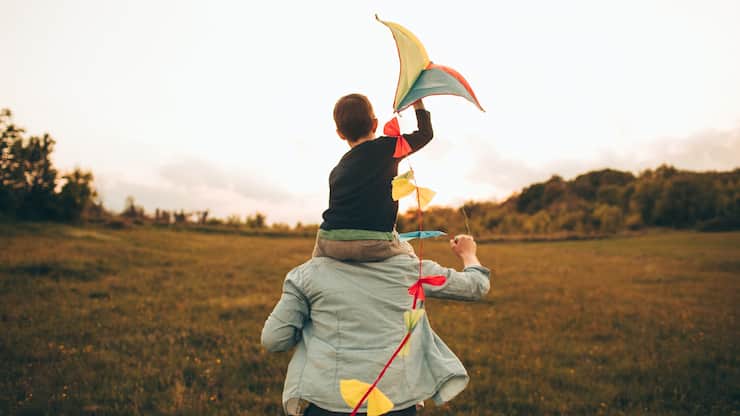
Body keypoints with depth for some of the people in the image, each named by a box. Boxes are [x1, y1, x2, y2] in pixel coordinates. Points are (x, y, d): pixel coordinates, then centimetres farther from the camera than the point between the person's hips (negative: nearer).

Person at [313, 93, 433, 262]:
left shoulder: (336, 171, 16)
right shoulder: (387, 148, 5)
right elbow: (425, 133, 17)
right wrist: (419, 105, 32)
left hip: (330, 243, 3)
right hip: (374, 245, -2)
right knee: (407, 252, 28)